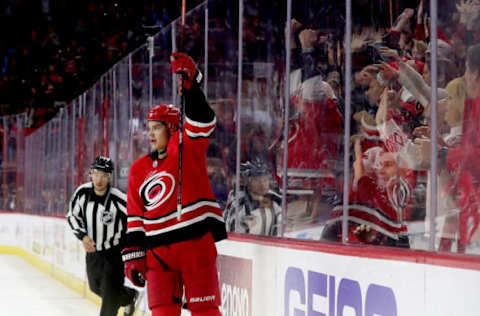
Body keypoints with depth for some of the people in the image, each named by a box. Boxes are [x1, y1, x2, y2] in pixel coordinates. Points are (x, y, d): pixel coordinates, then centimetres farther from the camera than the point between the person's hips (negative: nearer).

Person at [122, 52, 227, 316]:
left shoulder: (189, 149, 3)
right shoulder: (139, 170, 15)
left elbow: (202, 121, -16)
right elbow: (135, 217, 14)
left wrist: (190, 83, -29)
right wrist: (133, 254, 7)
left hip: (195, 242, -4)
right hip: (158, 252, 4)